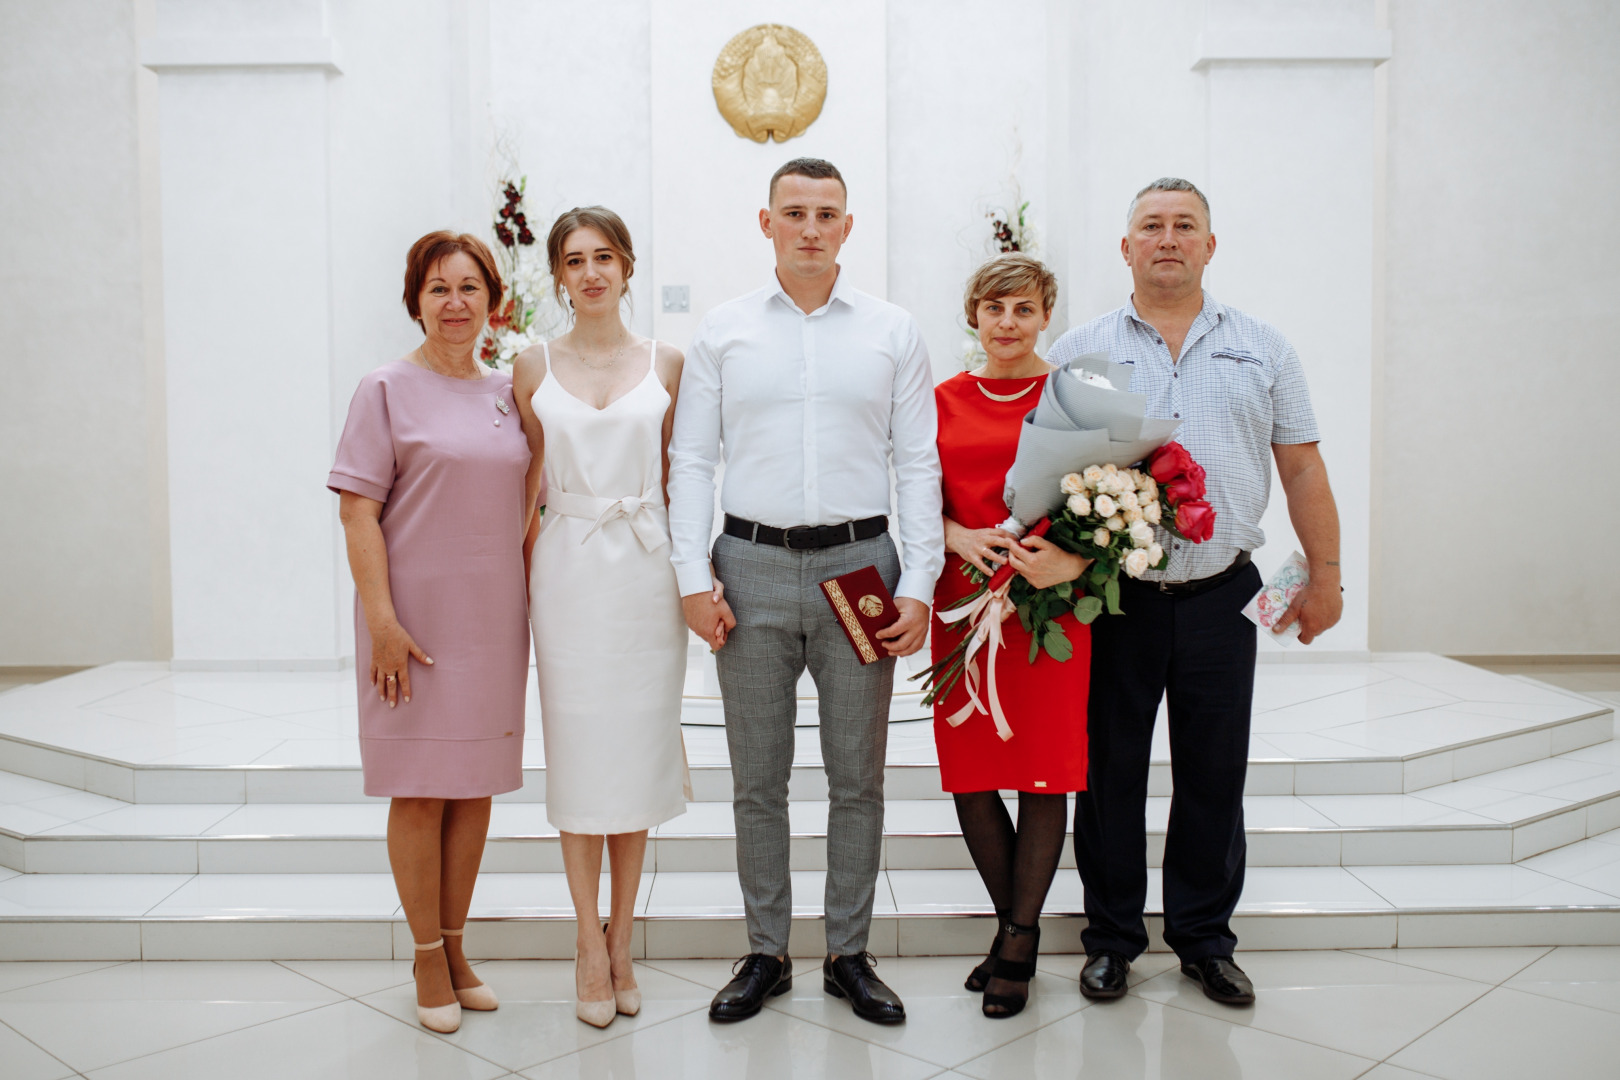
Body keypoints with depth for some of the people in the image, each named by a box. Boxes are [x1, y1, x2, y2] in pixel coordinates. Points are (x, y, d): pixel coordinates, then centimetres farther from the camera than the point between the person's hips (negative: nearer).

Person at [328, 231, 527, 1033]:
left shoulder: (507, 393, 10)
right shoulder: (387, 390, -4)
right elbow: (359, 512, -9)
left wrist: (532, 601, 11)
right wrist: (381, 621, -17)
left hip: (493, 619, 5)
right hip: (417, 620, -5)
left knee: (475, 787, 11)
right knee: (421, 792, 3)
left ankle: (455, 946, 26)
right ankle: (428, 961, 17)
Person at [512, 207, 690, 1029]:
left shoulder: (666, 365, 5)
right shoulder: (534, 368, 5)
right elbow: (526, 485, 7)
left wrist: (694, 576, 2)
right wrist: (519, 582, 1)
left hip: (645, 567, 0)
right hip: (567, 568, 0)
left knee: (637, 747, 5)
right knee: (577, 750, 2)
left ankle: (620, 941, 18)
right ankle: (592, 945, 13)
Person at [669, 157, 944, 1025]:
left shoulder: (893, 333, 6)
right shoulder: (721, 332, 6)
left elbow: (919, 464, 4)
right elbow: (691, 460, 4)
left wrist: (919, 585, -4)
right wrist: (694, 578, -4)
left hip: (860, 566, 0)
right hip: (752, 567, 0)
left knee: (857, 776, 7)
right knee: (757, 778, 8)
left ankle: (849, 955, 22)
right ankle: (766, 954, 22)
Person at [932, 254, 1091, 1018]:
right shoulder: (944, 401, 10)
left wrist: (1071, 563, -18)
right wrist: (958, 537, -10)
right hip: (962, 602, 3)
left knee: (1045, 771, 0)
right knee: (969, 773, 4)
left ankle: (1018, 943, 14)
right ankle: (1014, 923, 24)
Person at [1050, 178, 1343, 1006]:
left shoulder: (1262, 349, 10)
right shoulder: (1079, 353, 5)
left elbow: (1302, 470, 11)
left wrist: (1324, 576, 8)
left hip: (1221, 594, 1)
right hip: (1113, 596, -1)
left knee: (1214, 775, 8)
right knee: (1109, 770, 6)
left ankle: (1204, 937, 24)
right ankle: (1112, 936, 22)